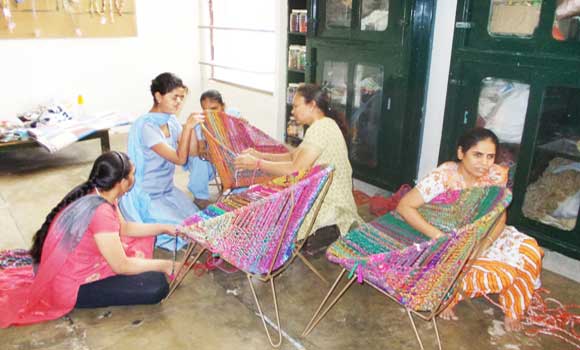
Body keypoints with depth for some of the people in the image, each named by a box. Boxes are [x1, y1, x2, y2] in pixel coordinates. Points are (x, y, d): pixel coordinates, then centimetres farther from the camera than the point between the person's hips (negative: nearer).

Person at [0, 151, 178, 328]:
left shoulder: (94, 192, -5)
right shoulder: (100, 212, -32)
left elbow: (124, 228, 12)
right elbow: (122, 266, -24)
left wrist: (165, 227, 9)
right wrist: (163, 265, -11)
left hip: (78, 265, 9)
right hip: (70, 287, -9)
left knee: (144, 239, 15)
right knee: (157, 285, -17)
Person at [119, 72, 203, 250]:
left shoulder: (171, 120, -1)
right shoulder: (145, 126, -24)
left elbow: (192, 151, -2)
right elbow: (179, 158, -27)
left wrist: (192, 125, -13)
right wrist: (188, 126, -30)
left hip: (168, 190, 7)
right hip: (147, 197, -7)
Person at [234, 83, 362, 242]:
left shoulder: (320, 128, -19)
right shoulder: (324, 126, 14)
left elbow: (295, 169, -24)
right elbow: (293, 156, 15)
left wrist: (257, 164, -16)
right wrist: (259, 155, 7)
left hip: (330, 204, -10)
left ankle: (326, 231, -1)